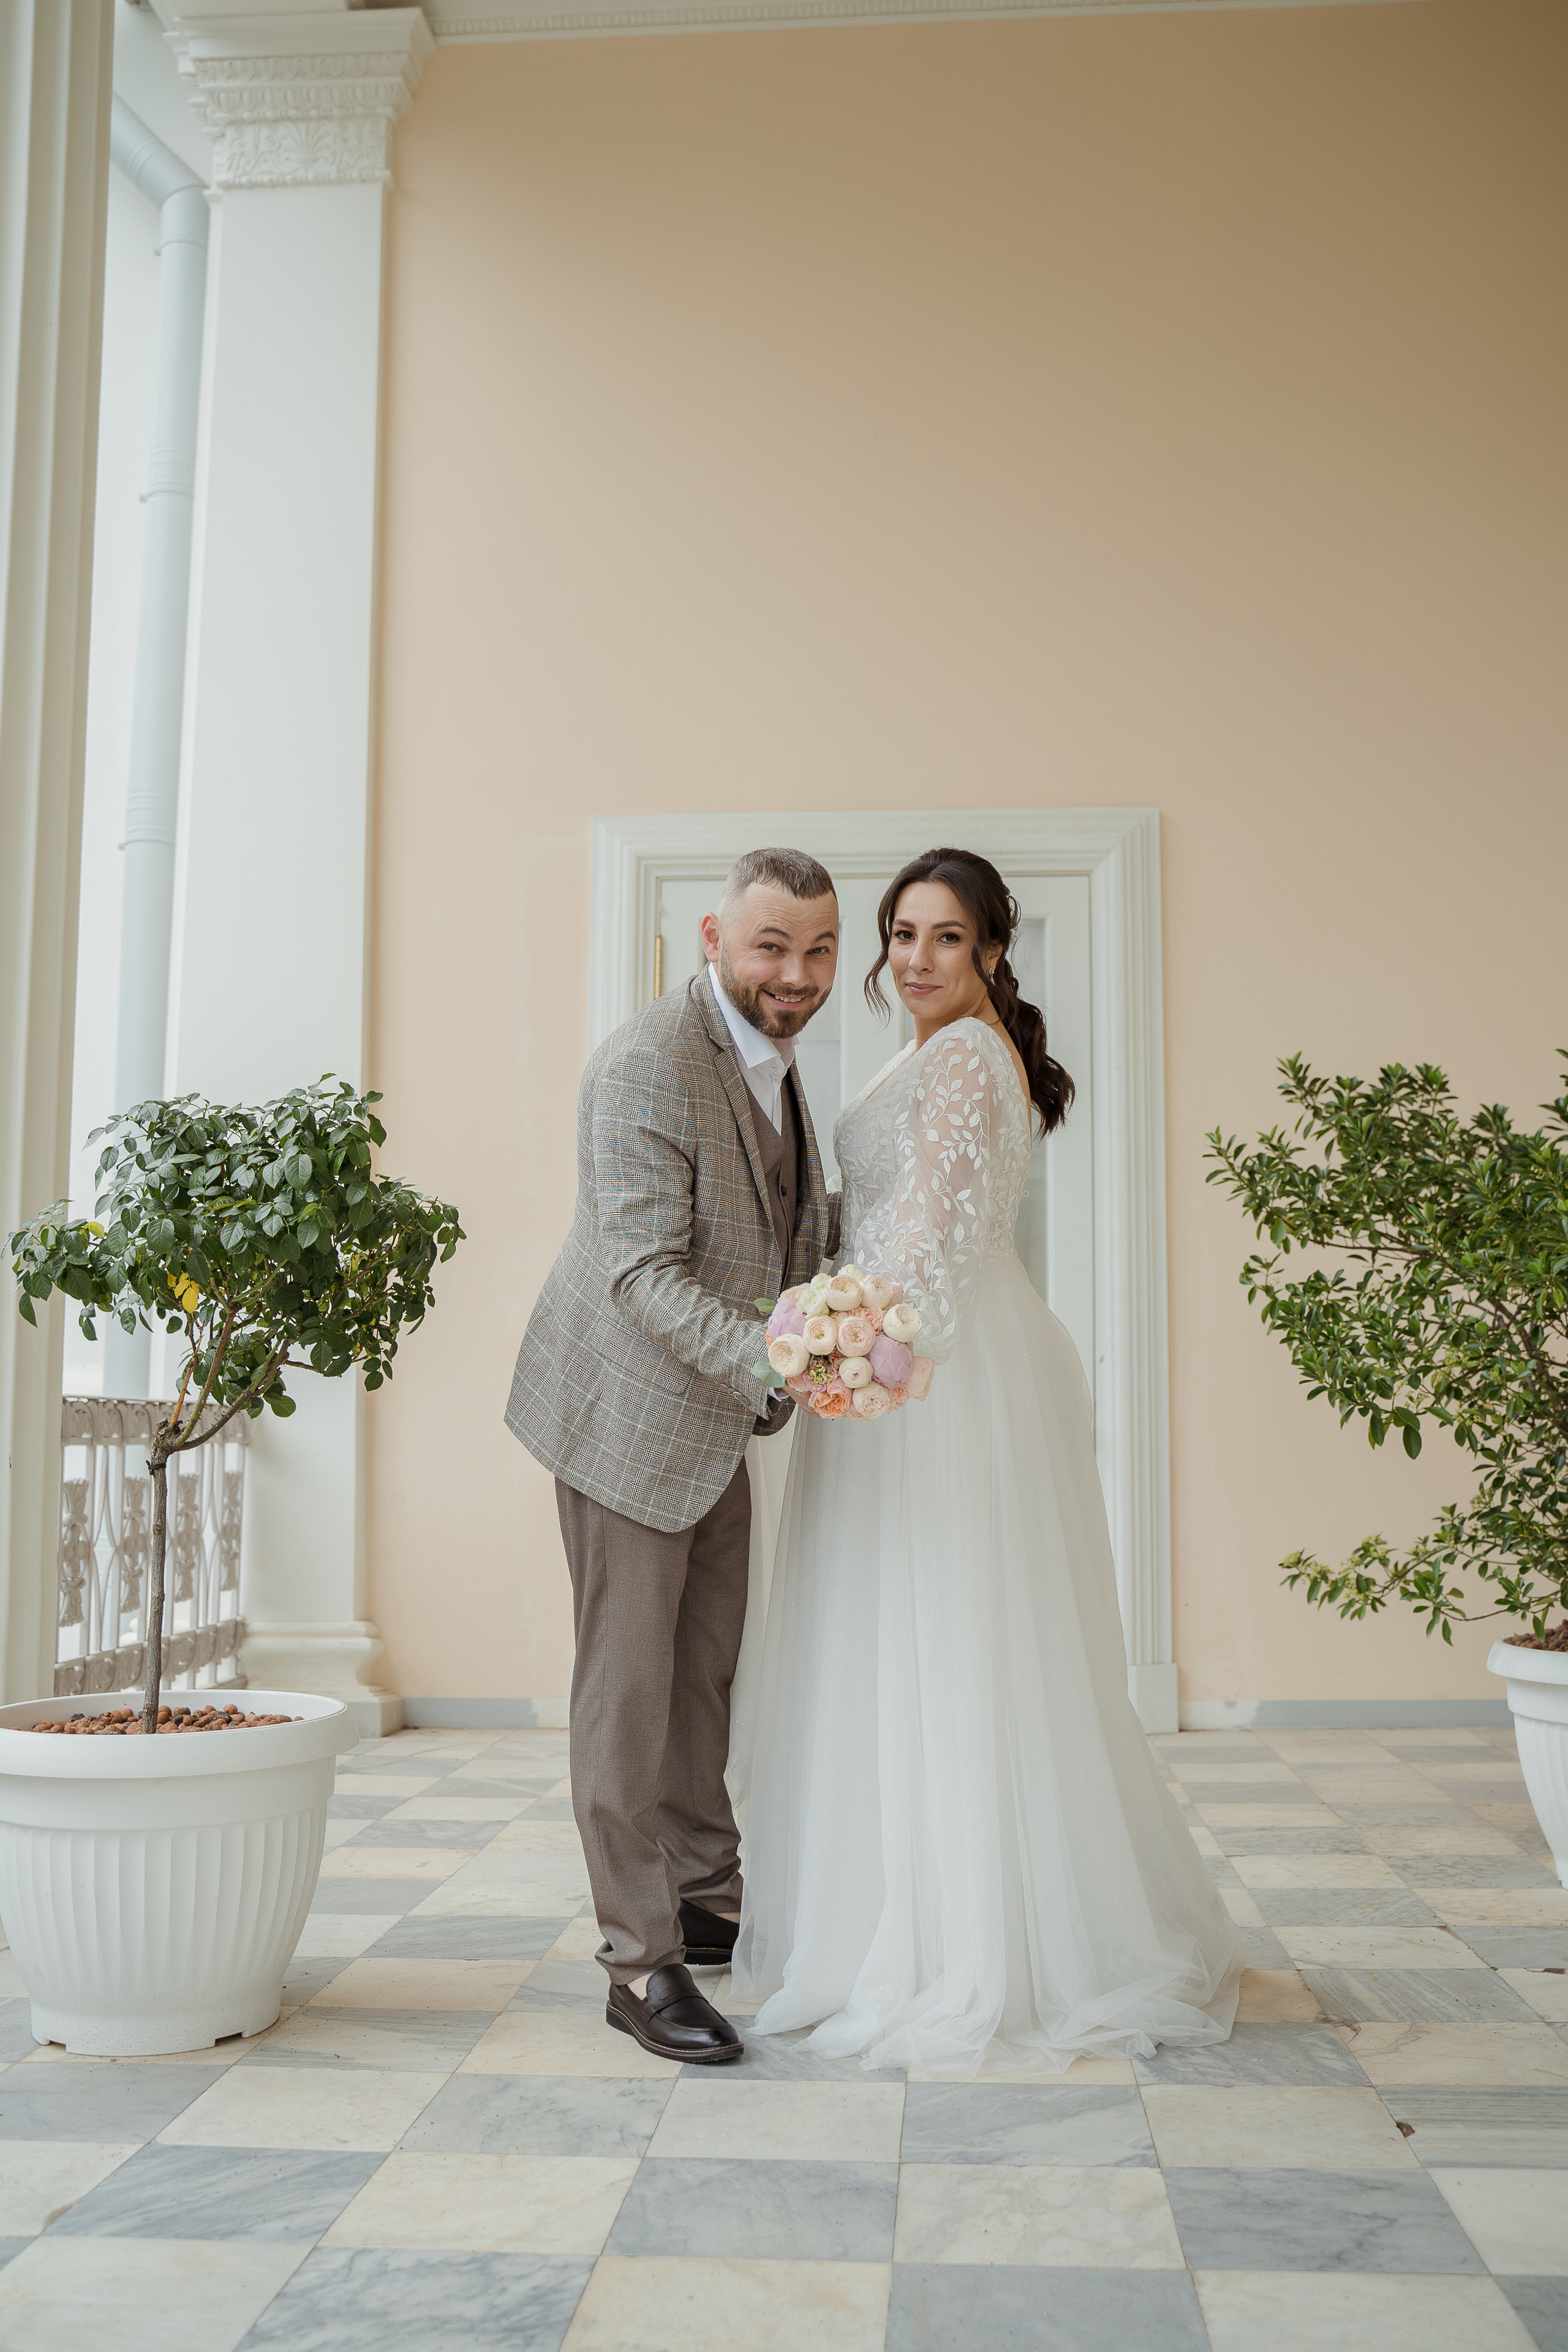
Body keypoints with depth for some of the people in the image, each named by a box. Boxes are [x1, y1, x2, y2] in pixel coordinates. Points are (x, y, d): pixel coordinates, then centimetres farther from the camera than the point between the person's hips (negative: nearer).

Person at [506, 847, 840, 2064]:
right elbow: (643, 1276, -31)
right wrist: (777, 1365, -42)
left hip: (714, 1410, 9)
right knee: (629, 1682, -1)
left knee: (709, 1666, 18)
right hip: (629, 1408, -9)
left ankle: (709, 1900, 34)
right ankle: (642, 1965, 9)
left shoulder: (768, 1048, 5)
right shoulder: (646, 1066, -25)